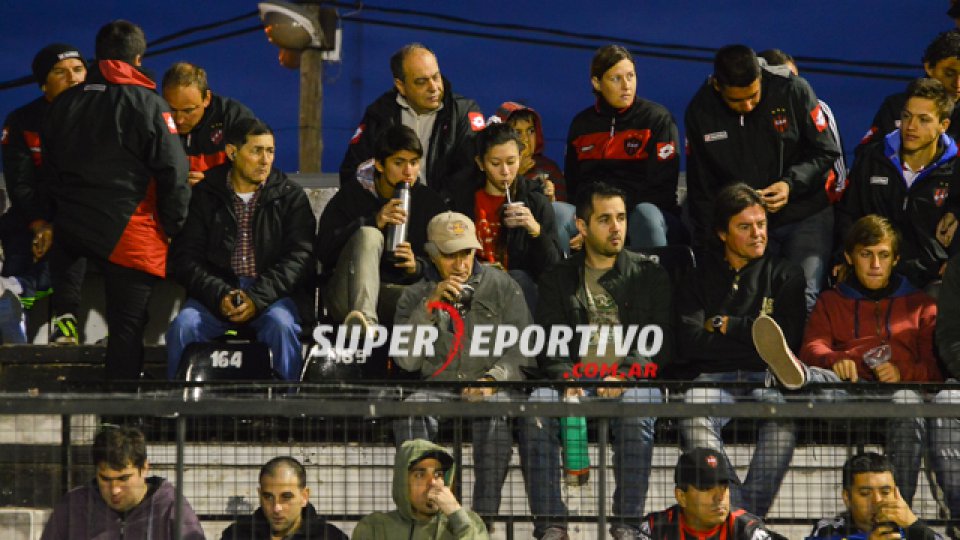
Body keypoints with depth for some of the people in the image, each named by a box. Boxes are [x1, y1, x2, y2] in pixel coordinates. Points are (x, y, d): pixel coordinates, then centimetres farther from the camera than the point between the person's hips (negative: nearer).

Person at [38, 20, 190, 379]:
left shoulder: (63, 104, 12)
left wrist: (49, 223, 23)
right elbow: (173, 172, -9)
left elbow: (48, 171, 18)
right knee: (127, 326, 0)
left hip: (70, 231, 5)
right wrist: (173, 227, 2)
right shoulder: (148, 105, -6)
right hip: (130, 235, -5)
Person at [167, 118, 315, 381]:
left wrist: (258, 298, -16)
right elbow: (185, 258, 3)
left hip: (271, 294, -1)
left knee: (281, 325, -33)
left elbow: (299, 257, -2)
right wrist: (219, 295, -15)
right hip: (215, 293, 1)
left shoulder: (291, 197, 9)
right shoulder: (204, 196, 10)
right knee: (183, 327, -28)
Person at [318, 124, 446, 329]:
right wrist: (374, 222, -13)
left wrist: (418, 266, -13)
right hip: (347, 295, -1)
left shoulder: (430, 202, 14)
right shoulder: (352, 195, 8)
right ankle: (365, 320, -53)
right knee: (368, 234, -32)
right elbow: (324, 251, -5)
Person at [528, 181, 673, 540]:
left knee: (636, 408, -38)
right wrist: (566, 380, -14)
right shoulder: (558, 279, 18)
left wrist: (625, 376, -13)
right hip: (576, 384, 1)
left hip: (633, 382, -1)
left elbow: (661, 345, 5)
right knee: (538, 405, -32)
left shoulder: (649, 275, 15)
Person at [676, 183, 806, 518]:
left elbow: (788, 336, 3)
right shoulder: (699, 277, 20)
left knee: (783, 416, -38)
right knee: (694, 416, -37)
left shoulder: (784, 274, 20)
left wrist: (725, 325, 5)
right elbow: (691, 343, 3)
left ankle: (750, 517, -40)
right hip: (713, 378, 0)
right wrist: (752, 334, -1)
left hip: (767, 380, 0)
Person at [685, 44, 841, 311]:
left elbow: (827, 152, -2)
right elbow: (701, 189, 7)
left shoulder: (794, 91, -11)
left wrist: (792, 184, -19)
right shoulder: (700, 111, -3)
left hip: (805, 216, -2)